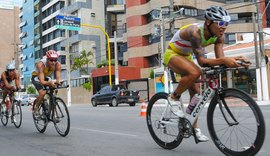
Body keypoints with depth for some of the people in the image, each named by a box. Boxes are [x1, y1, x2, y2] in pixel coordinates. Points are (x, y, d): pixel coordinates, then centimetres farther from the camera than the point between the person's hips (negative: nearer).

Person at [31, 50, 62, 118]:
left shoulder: (58, 65, -27)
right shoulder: (41, 64, -38)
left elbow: (58, 78, -31)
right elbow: (42, 81, -45)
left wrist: (58, 81, -55)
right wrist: (49, 83, -64)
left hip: (47, 77, 4)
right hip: (37, 77, -4)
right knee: (42, 93, -27)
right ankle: (36, 109, -3)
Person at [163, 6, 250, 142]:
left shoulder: (219, 36, -13)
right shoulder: (195, 32, -35)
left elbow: (220, 59, -19)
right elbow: (202, 61, -42)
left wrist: (234, 60, -38)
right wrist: (225, 60, -53)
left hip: (186, 57, 7)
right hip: (172, 54, -7)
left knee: (195, 93, 1)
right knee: (195, 73, -36)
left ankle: (194, 128, 12)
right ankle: (174, 97, -12)